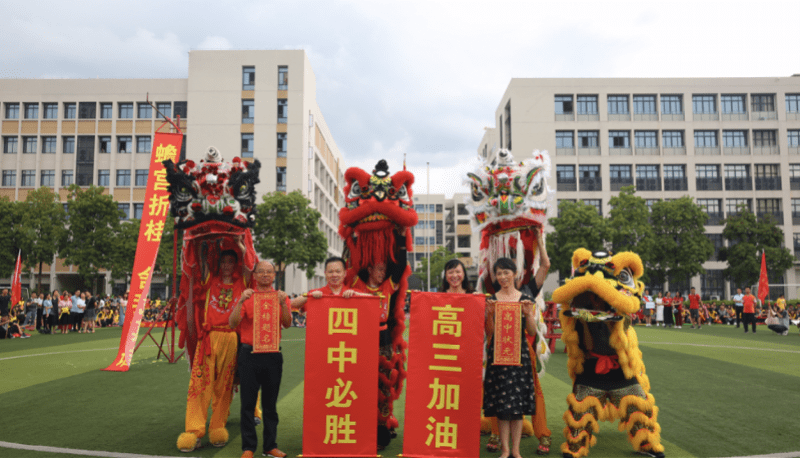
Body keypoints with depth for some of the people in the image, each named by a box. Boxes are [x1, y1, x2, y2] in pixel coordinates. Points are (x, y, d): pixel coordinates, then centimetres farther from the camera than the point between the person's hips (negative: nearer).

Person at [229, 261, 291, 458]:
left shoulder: (280, 297, 8)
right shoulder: (246, 297, 4)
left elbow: (287, 324, -5)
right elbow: (232, 323, -6)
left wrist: (283, 303, -20)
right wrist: (241, 302, -18)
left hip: (272, 355, 1)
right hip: (249, 354, -1)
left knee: (270, 403, 7)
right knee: (248, 402, 2)